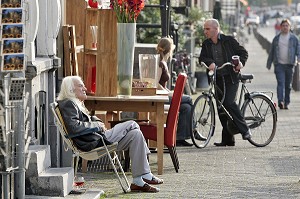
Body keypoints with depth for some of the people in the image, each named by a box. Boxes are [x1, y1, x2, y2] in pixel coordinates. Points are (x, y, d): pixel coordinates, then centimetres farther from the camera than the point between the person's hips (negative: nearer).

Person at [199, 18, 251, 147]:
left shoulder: (228, 40, -2)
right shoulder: (206, 44, 10)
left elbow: (243, 52, 1)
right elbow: (202, 58, -1)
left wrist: (241, 62, -19)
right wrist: (210, 63, -22)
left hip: (231, 77, -5)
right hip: (218, 78, 5)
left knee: (229, 102, -21)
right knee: (221, 108, 4)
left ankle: (245, 130, -8)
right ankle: (228, 139, 10)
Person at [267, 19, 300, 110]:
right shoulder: (276, 38, 10)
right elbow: (272, 52, 16)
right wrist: (269, 64, 17)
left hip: (289, 65, 0)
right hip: (279, 64, 0)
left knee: (288, 85, 7)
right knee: (280, 83, -14)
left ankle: (286, 103, 16)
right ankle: (280, 101, -26)